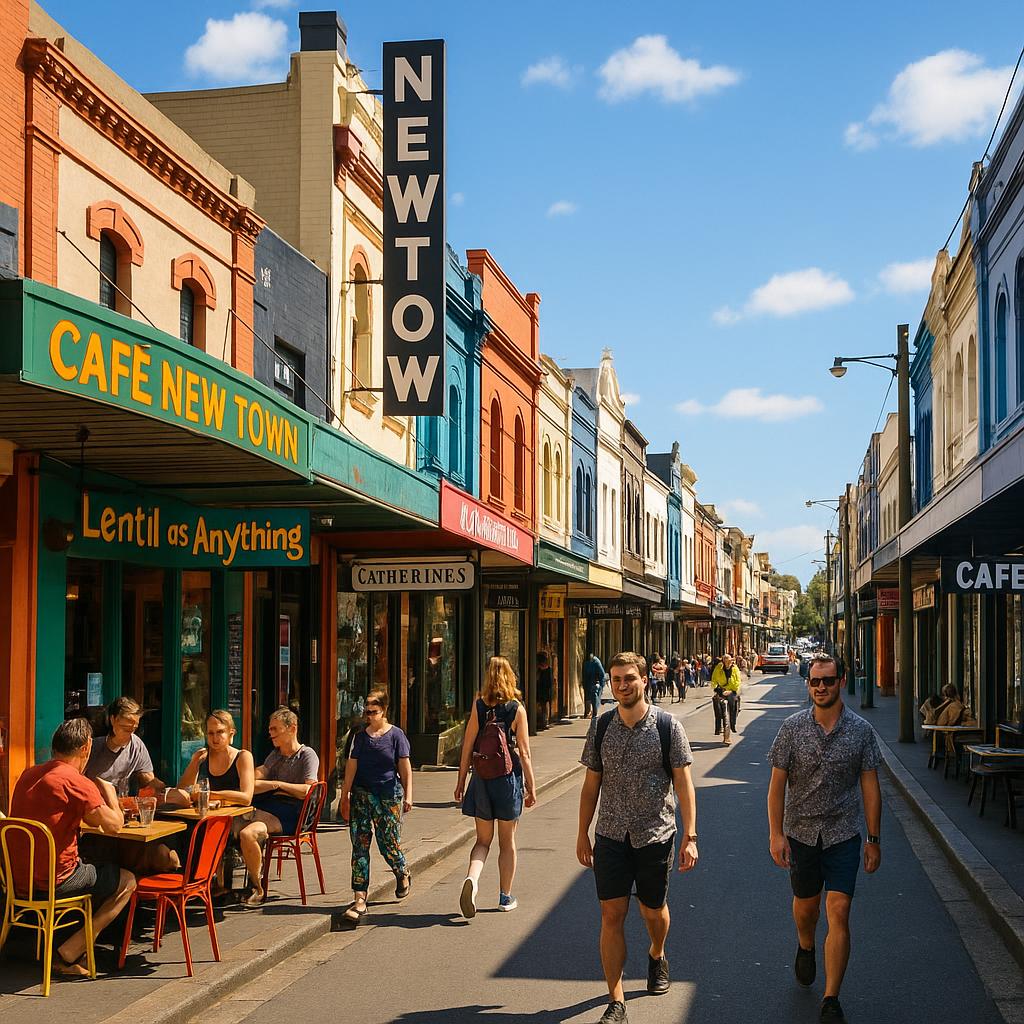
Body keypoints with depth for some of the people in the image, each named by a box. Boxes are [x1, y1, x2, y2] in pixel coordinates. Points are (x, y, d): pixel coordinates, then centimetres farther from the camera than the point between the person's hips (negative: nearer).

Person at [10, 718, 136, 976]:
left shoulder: (28, 775, 9)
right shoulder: (78, 782, -16)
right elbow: (114, 826, -14)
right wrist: (109, 793, 4)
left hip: (18, 876, 8)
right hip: (54, 881, -8)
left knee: (96, 869, 32)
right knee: (127, 881, 12)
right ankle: (68, 953, 4)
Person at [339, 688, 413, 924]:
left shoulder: (395, 735, 0)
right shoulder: (360, 736, 9)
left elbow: (405, 767, 1)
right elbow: (351, 767, 9)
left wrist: (408, 796, -3)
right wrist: (344, 797, 7)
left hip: (389, 796, -3)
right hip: (362, 794, 3)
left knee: (389, 844, 1)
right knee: (359, 845, -5)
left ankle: (403, 875, 35)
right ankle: (360, 900, -7)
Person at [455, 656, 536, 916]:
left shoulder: (478, 707, -2)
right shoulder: (517, 708, -6)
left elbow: (467, 748, -2)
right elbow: (524, 753, -6)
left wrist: (460, 782, 7)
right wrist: (531, 787, 0)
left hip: (482, 778, 1)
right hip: (509, 778, -1)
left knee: (483, 840, 11)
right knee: (507, 842, 13)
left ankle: (472, 878, -15)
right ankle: (506, 897, 19)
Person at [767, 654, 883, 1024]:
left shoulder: (861, 730, -4)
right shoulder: (793, 727, -5)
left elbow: (870, 787, 1)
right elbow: (777, 783, -3)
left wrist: (873, 839, 1)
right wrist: (776, 834, -8)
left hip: (843, 834, -1)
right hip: (800, 831, 1)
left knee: (839, 912, -9)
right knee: (806, 903, 18)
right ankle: (805, 948, 52)